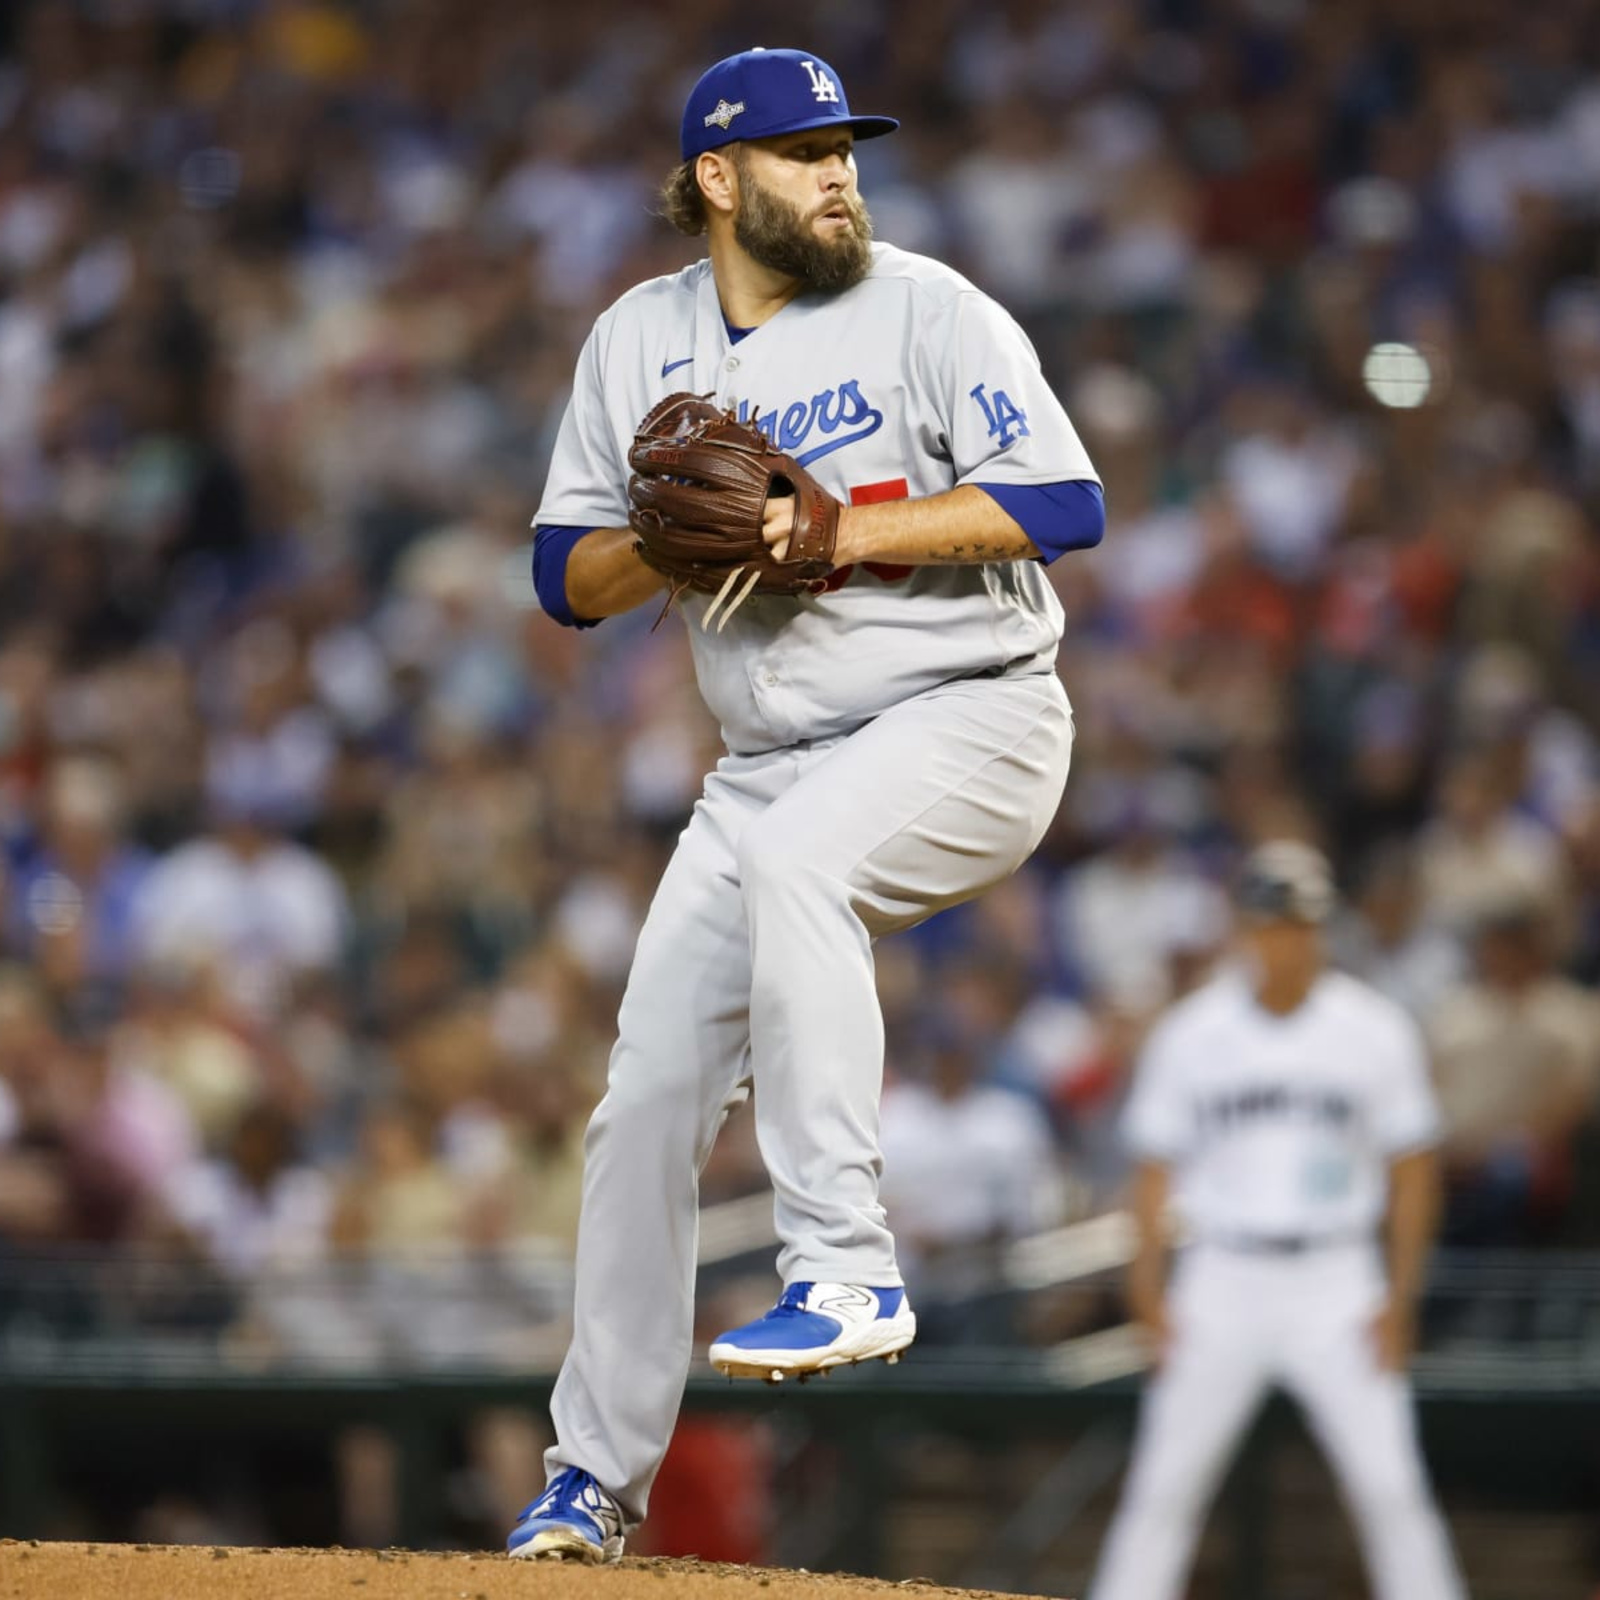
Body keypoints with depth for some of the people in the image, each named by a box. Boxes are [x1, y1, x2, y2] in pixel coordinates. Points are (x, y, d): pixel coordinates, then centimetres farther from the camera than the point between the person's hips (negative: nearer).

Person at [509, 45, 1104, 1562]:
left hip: (969, 715, -5)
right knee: (648, 1094, 0)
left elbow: (1064, 502, -16)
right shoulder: (636, 341, 7)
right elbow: (565, 576, 8)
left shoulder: (926, 309, -7)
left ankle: (846, 1269, -34)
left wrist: (849, 529, -22)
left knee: (792, 857, -37)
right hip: (772, 757, 5)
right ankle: (595, 1477, 12)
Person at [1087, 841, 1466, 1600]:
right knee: (1162, 1486, -1)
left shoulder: (1375, 1031, -1)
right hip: (1222, 1282, 1)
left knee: (1391, 1489, -7)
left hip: (1335, 1285, -1)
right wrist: (1147, 1273, -6)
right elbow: (1157, 1161, 7)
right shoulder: (1189, 1033, 2)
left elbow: (1412, 1167, 4)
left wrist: (1401, 1296, -3)